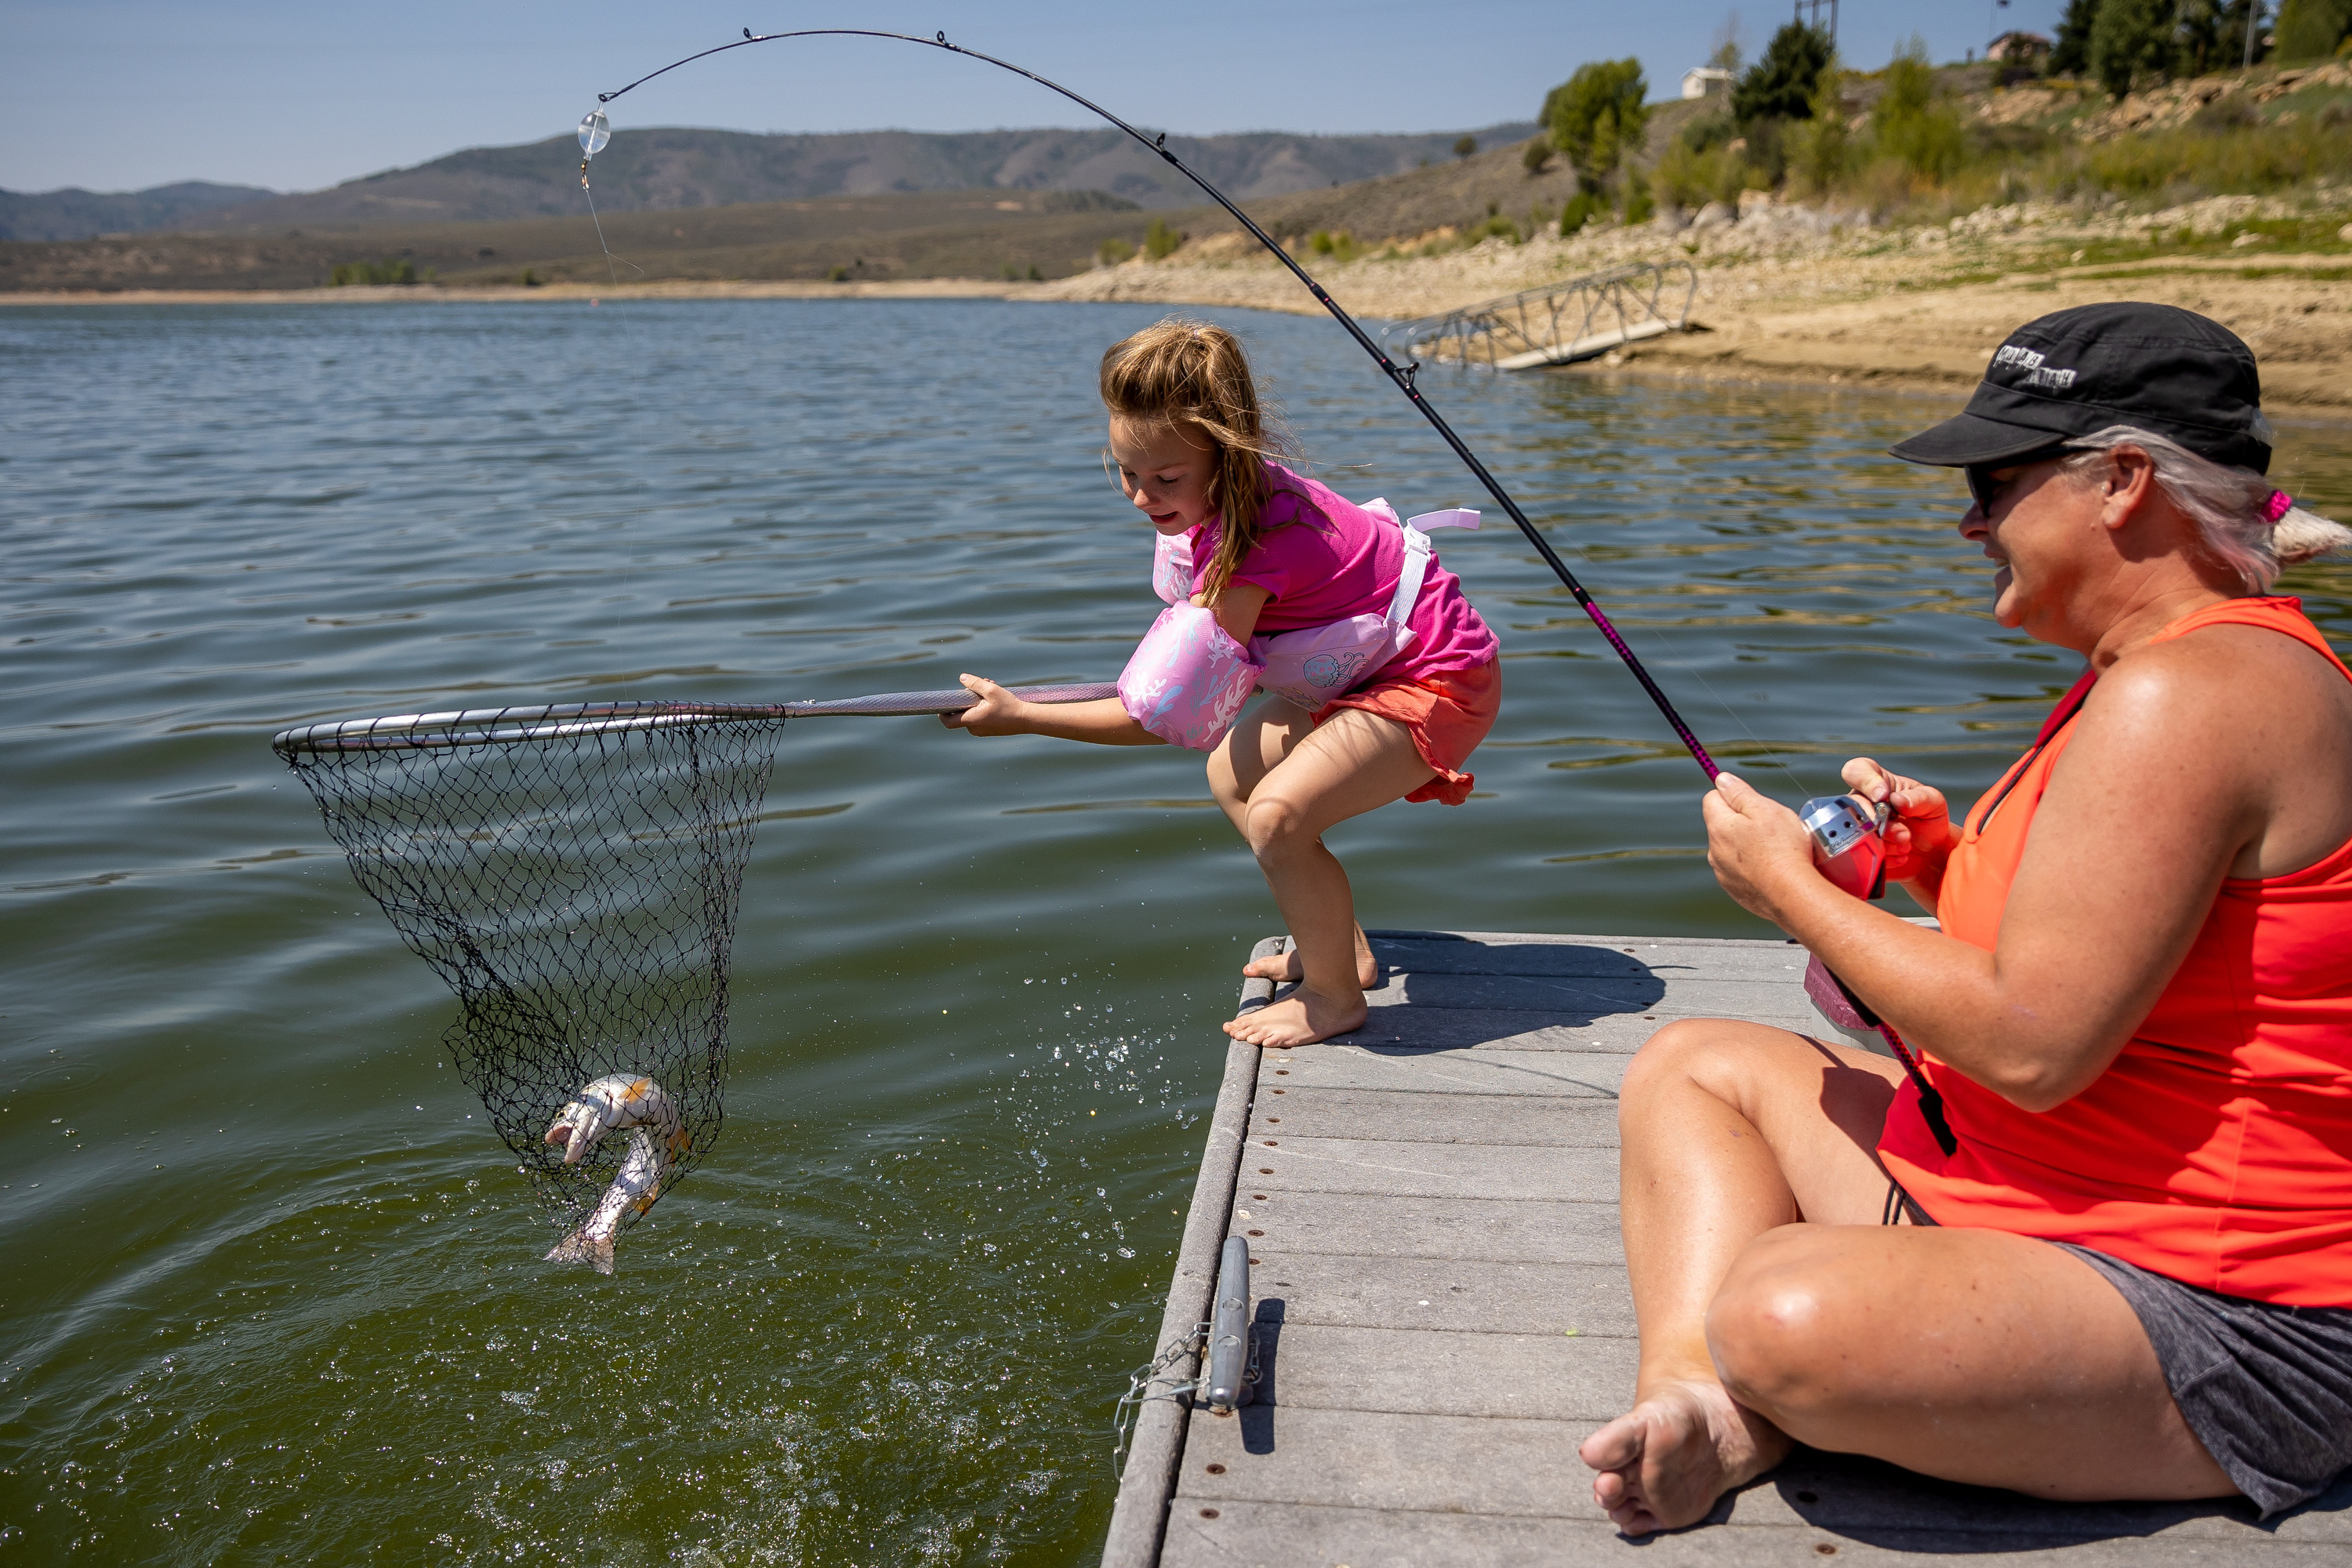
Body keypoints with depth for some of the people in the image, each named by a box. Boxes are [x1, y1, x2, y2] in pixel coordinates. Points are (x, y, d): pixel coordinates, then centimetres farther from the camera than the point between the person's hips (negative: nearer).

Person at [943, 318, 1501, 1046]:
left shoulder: (1249, 548, -32)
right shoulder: (1239, 493, -5)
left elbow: (1165, 719, -28)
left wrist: (1020, 716, -22)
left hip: (1439, 685, -10)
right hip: (1371, 665, 10)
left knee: (1278, 813, -26)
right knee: (1232, 772, 15)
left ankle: (1334, 995, -2)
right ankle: (1342, 946, 25)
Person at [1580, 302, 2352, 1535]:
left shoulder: (2191, 693, -23)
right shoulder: (2150, 669, 11)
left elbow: (2033, 1044, -27)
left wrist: (1791, 886, -15)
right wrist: (1942, 860, 3)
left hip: (2212, 1320, -11)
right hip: (2029, 1193, 11)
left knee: (1790, 1319, -36)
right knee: (1691, 1064, 11)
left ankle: (1753, 1399, -1)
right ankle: (1692, 1398, -9)